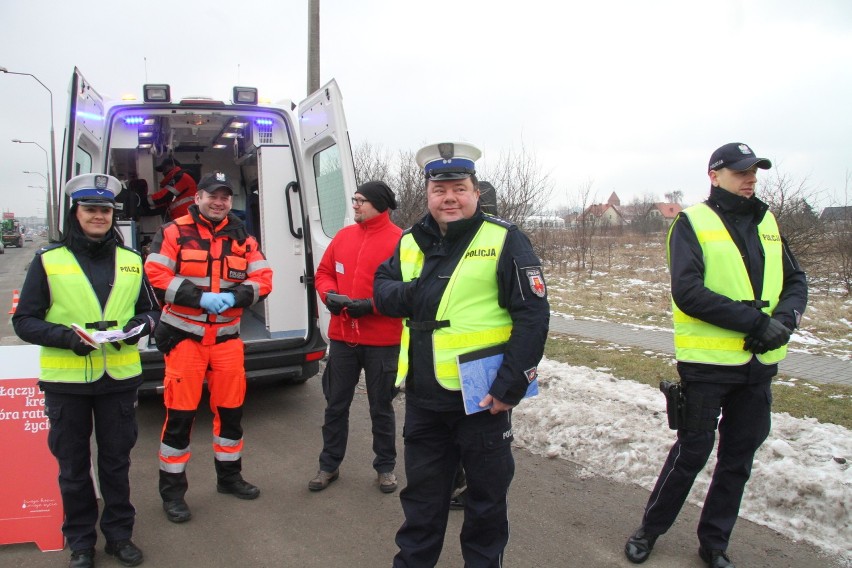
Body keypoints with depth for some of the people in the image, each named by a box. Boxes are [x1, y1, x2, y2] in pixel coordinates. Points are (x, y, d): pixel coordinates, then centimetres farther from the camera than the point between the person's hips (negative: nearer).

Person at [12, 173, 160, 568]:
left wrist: (142, 324, -8)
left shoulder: (130, 261, 5)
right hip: (66, 380, -1)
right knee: (73, 465, 12)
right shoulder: (48, 260, -3)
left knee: (117, 461, 13)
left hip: (119, 378, 2)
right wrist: (65, 336, -18)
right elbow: (23, 321, -1)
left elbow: (152, 308, 14)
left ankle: (119, 534, 30)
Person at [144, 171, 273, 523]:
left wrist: (235, 297, -15)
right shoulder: (174, 233, -3)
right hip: (184, 335, -4)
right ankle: (172, 491, 14)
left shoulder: (242, 238, 8)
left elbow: (263, 279, 3)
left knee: (231, 408, 12)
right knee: (180, 413, -2)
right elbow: (155, 275, -12)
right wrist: (199, 297, -21)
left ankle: (229, 477, 32)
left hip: (226, 336, 4)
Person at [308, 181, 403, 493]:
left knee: (381, 408, 11)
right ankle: (329, 464, 31)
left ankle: (386, 467, 29)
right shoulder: (343, 236, 7)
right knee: (336, 405, 14)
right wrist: (329, 294, -7)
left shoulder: (399, 241, -10)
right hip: (342, 337, 5)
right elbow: (324, 272, 13)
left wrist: (371, 305, -21)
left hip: (381, 341, -4)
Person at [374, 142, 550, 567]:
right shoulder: (411, 241, 7)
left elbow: (533, 316, -11)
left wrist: (511, 386, -16)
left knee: (486, 494, 14)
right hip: (422, 397, 5)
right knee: (422, 492, 21)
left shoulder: (504, 240, -9)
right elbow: (381, 289, 12)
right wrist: (411, 294, -12)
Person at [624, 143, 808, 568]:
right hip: (708, 362, -5)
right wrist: (754, 320, -22)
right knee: (693, 452, 6)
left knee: (738, 459, 14)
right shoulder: (693, 223, -7)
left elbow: (795, 282, 10)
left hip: (760, 363, 6)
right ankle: (650, 529, 26)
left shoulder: (767, 222, 10)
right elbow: (688, 292, -19)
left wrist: (785, 318, -11)